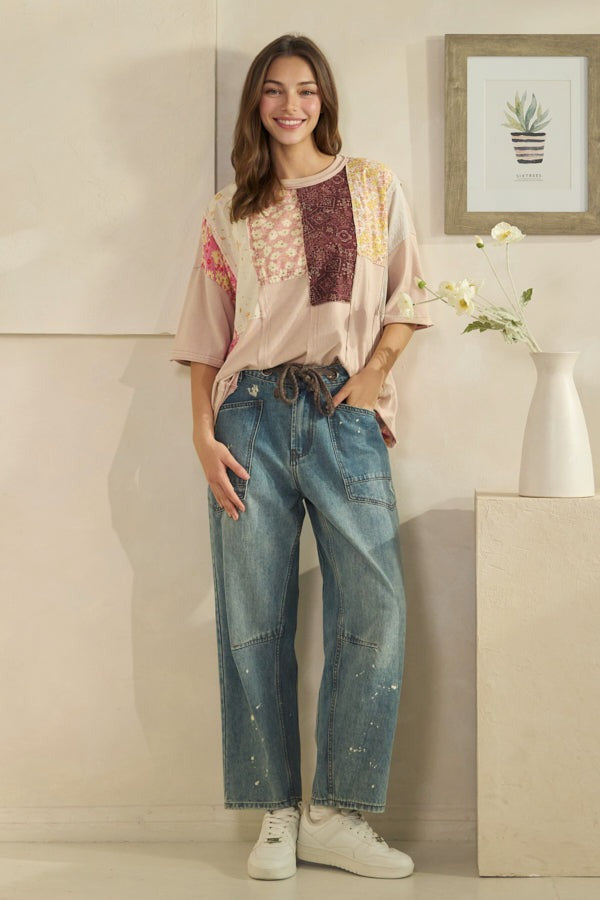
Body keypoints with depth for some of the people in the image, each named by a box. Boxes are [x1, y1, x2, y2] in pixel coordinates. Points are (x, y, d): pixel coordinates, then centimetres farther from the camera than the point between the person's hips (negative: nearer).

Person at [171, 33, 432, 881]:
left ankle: (336, 813, 3)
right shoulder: (228, 212, 14)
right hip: (251, 414, 1)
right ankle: (279, 812, 11)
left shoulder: (373, 186, 12)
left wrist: (371, 378, -5)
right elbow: (205, 333, 10)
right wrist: (204, 435, 0)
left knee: (376, 611, -10)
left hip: (342, 411, -1)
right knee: (255, 621, 0)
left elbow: (405, 298, 9)